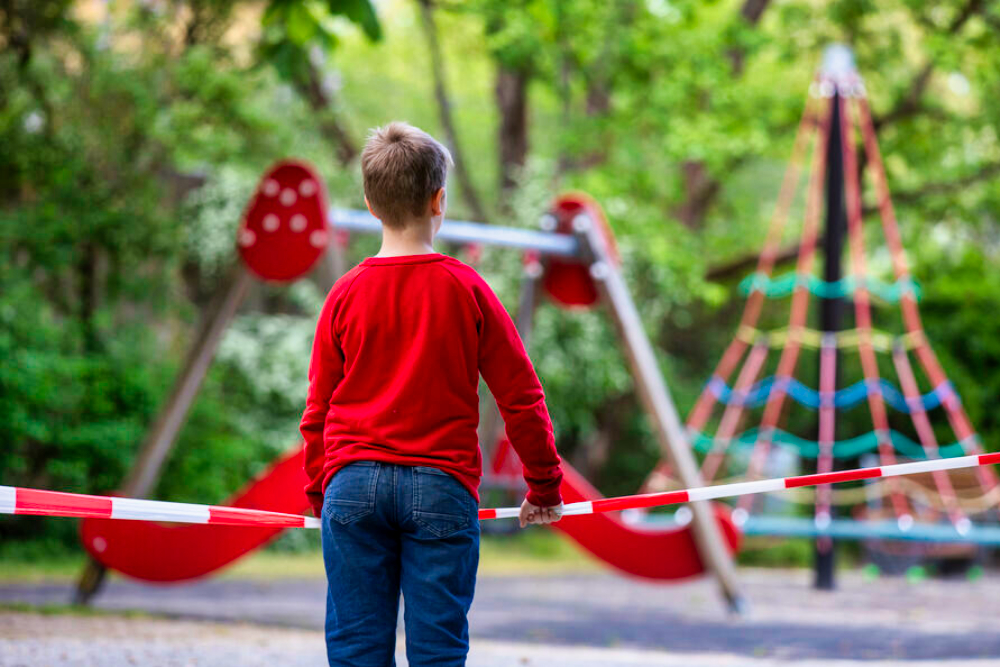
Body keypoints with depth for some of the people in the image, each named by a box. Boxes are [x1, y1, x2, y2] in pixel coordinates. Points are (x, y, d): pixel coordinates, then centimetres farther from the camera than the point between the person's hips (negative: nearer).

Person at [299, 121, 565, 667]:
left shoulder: (346, 294, 4)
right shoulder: (466, 290, -1)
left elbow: (318, 407, 9)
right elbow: (521, 396, 3)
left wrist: (318, 490, 22)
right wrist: (544, 485, 14)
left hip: (354, 483, 2)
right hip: (442, 487, -1)